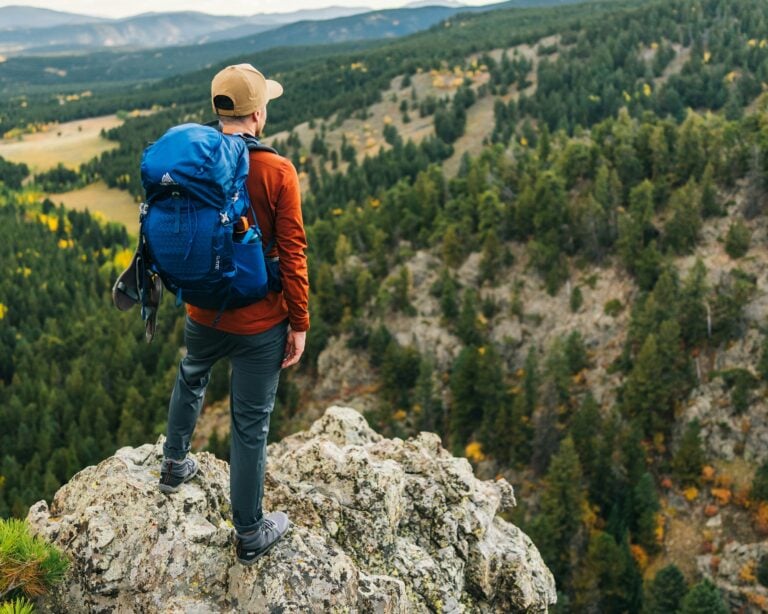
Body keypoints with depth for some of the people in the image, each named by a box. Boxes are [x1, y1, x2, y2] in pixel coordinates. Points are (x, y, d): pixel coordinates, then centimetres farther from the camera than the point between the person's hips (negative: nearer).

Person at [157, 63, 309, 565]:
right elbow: (292, 256, -16)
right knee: (250, 423, 7)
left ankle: (175, 465, 52)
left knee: (190, 380, 34)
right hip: (260, 323, -4)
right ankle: (250, 534, 23)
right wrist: (299, 324, -6)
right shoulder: (278, 172, -18)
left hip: (203, 313, 5)